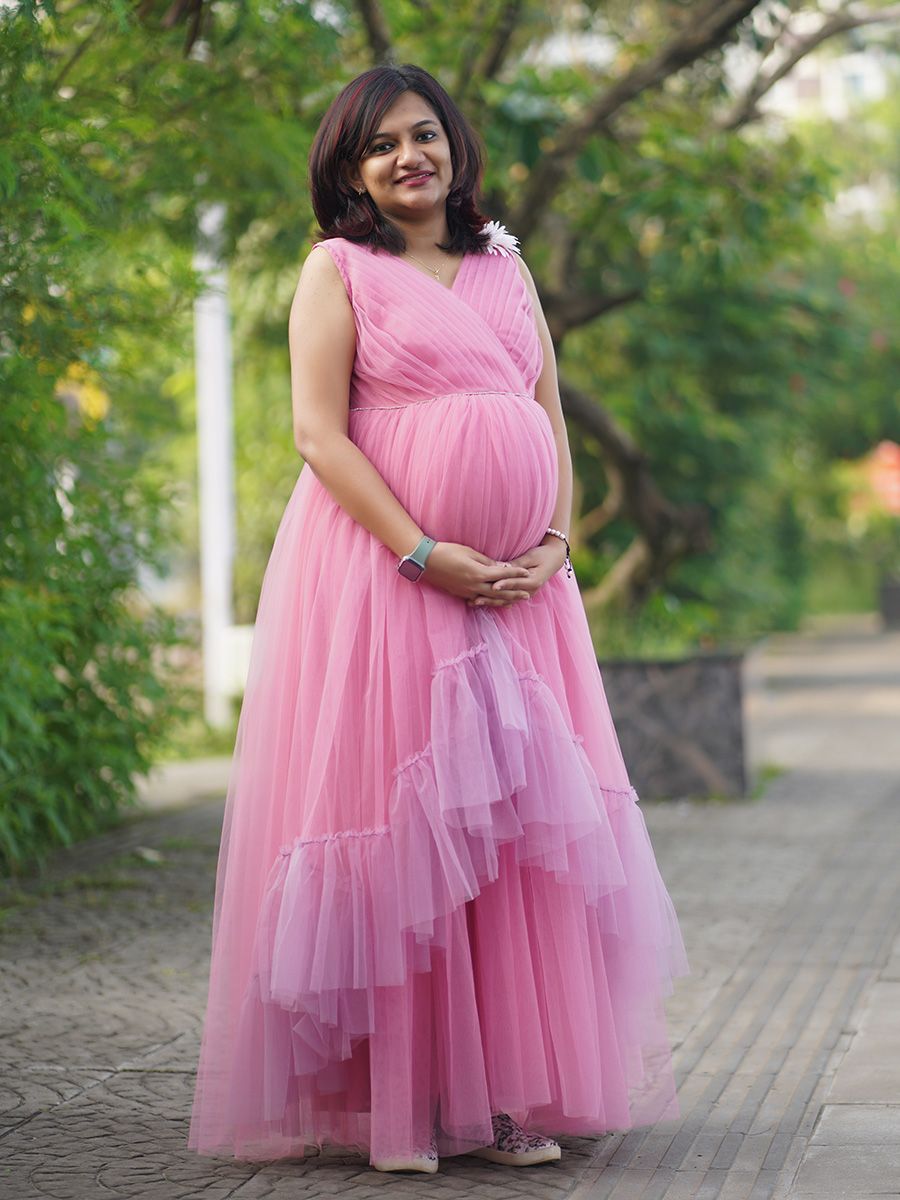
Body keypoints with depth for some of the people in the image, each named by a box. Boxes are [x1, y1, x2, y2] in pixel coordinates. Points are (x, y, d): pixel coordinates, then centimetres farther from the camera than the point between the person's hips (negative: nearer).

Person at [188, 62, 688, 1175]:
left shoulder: (506, 266, 18)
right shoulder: (338, 266, 3)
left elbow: (550, 414, 15)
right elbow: (318, 430, -6)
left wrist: (553, 542, -3)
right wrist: (425, 555, -15)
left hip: (517, 580, 5)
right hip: (380, 570, -4)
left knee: (519, 816, 0)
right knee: (396, 815, -6)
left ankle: (510, 1089, 5)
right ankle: (396, 1096, -1)